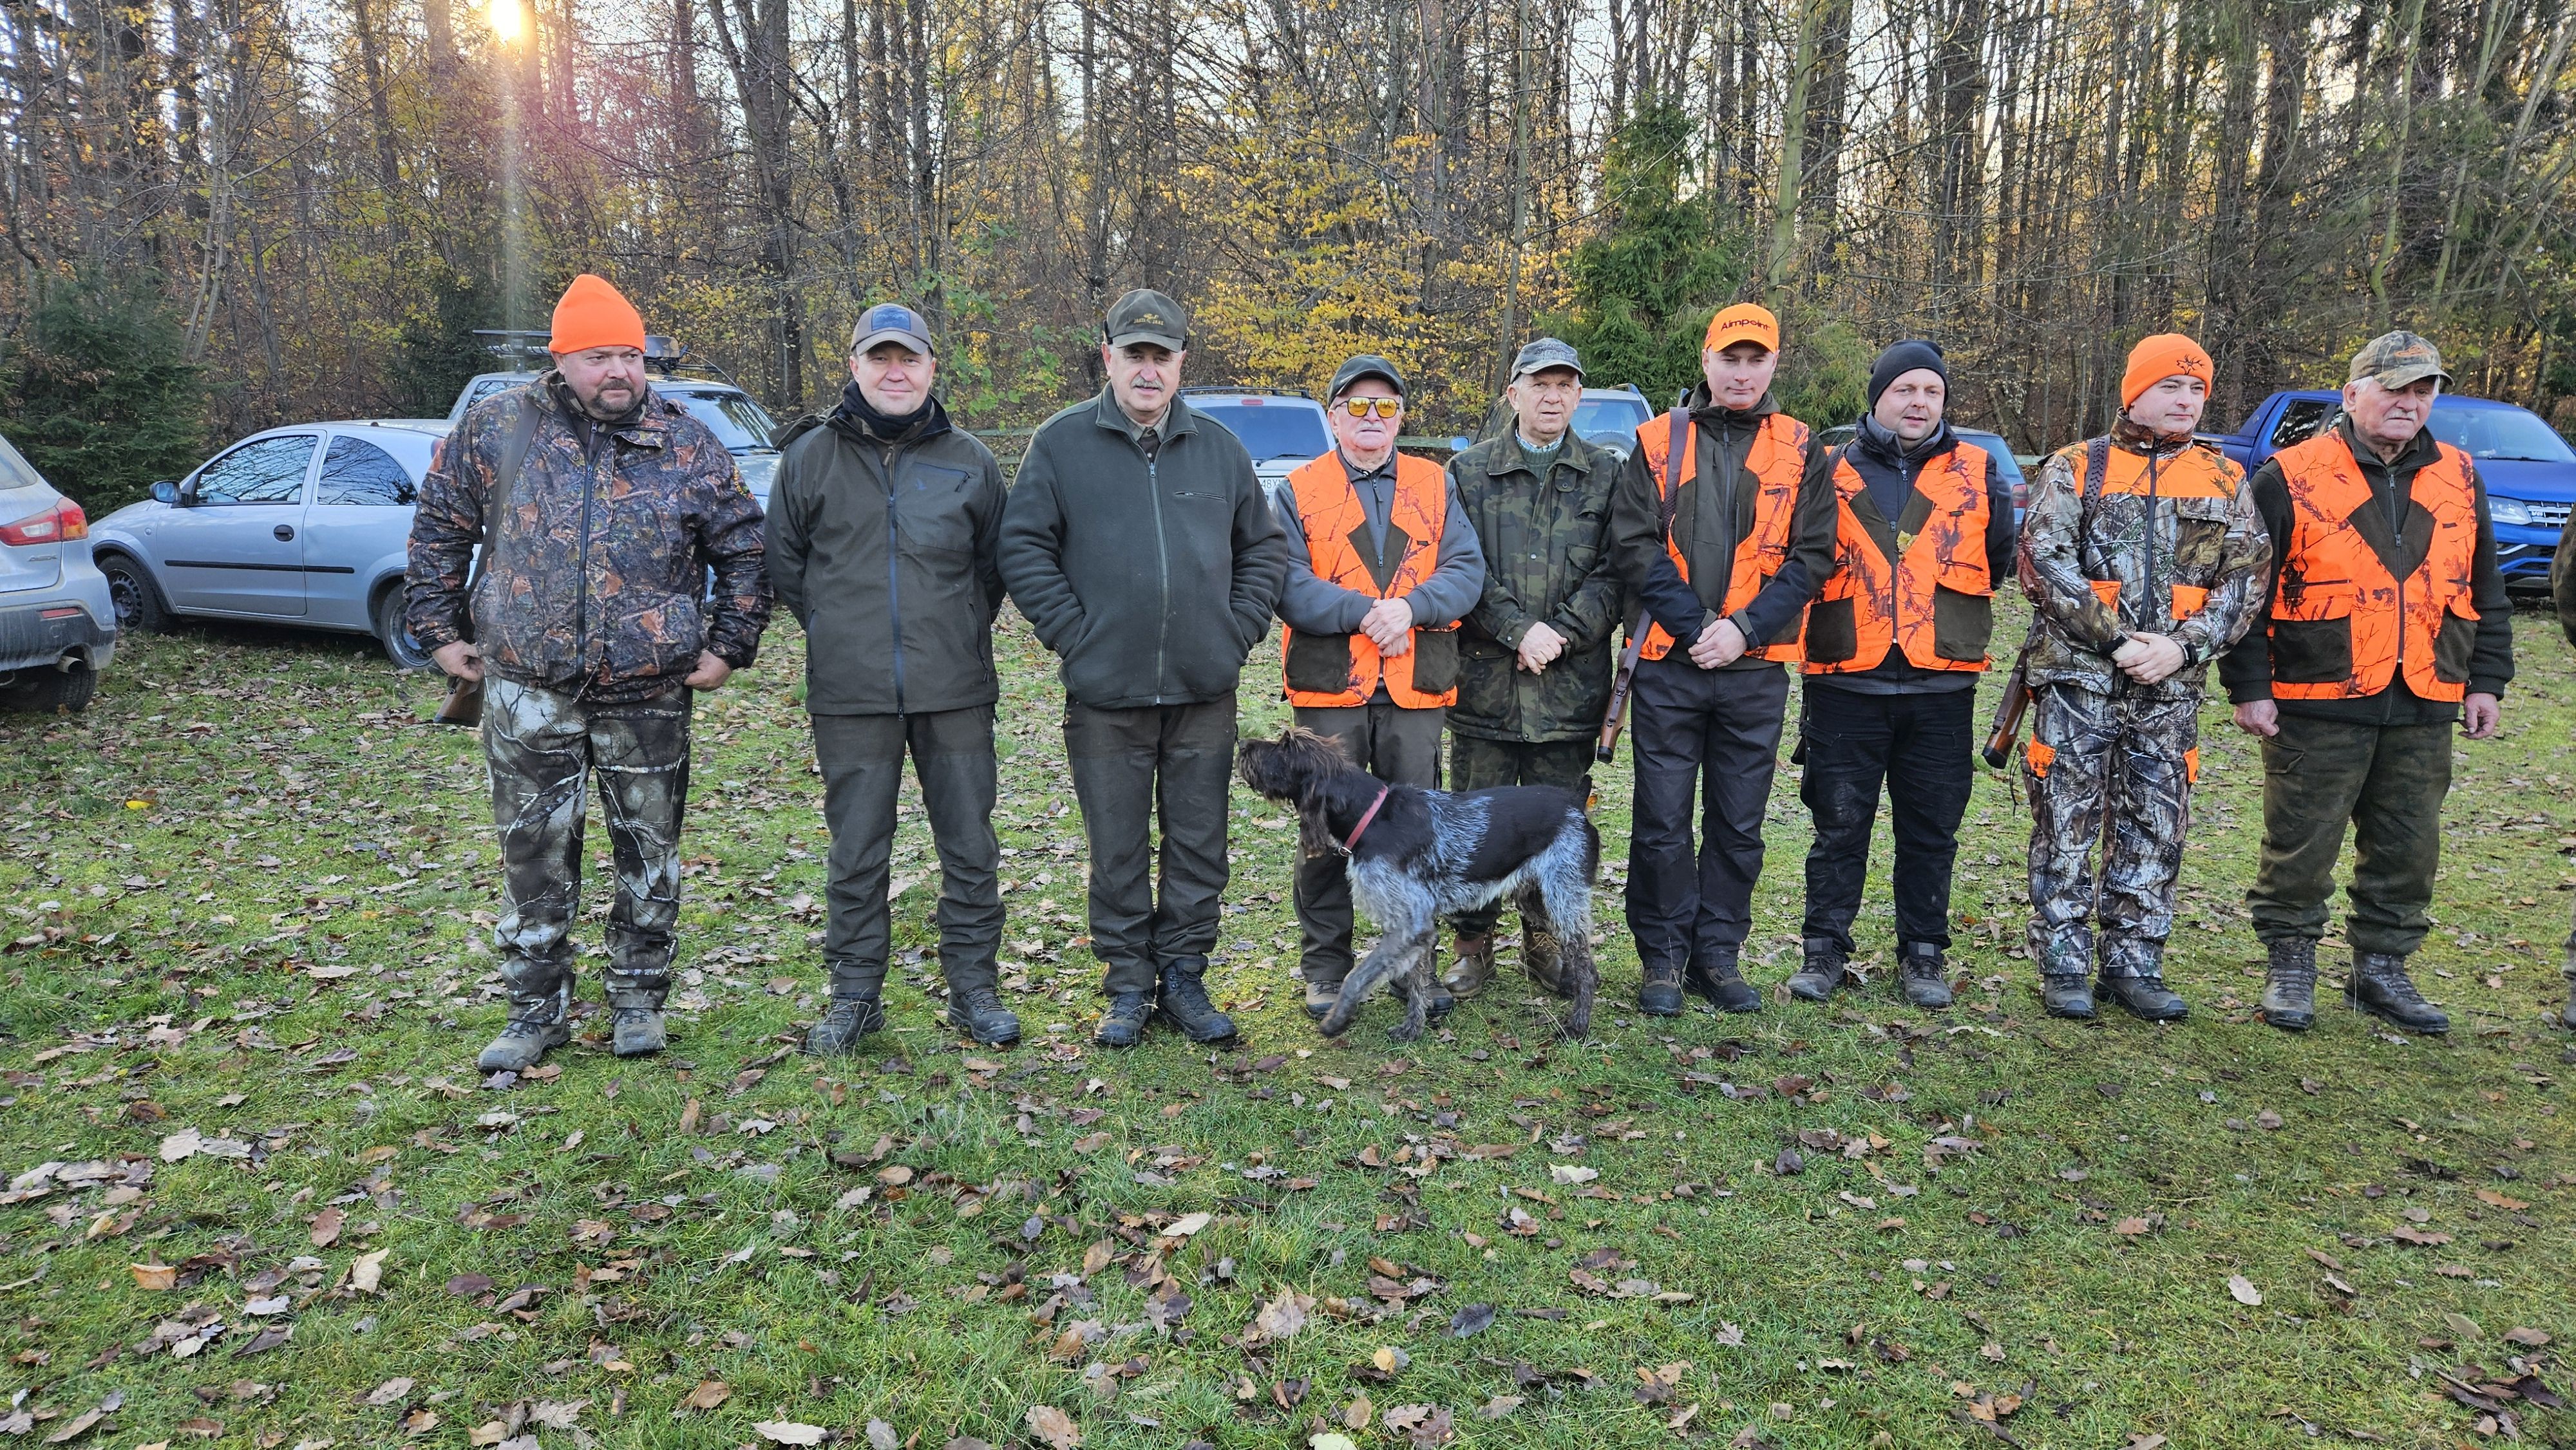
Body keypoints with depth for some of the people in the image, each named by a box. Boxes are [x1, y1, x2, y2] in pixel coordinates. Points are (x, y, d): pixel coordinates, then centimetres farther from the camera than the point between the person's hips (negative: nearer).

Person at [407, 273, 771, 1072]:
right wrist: (441, 629, 8)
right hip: (527, 686, 0)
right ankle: (538, 1008, 22)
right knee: (533, 853, 7)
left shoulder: (688, 444, -1)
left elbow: (743, 549, 6)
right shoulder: (495, 428, 0)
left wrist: (728, 646, 1)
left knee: (649, 850, 9)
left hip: (650, 691, 0)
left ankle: (639, 997, 25)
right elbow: (438, 530, 10)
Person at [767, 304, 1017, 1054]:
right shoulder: (810, 456, 3)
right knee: (857, 853, 7)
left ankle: (974, 988, 20)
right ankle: (855, 995, 20)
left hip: (956, 691, 1)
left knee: (970, 847, 6)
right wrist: (841, 629, 9)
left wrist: (958, 636, 11)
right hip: (851, 694, 0)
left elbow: (995, 564, 15)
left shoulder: (970, 461, 5)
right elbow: (785, 564, 12)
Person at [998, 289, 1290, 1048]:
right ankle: (1128, 985, 21)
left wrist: (1239, 631, 2)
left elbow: (1264, 549, 14)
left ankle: (1184, 977, 23)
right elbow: (1023, 548, -2)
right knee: (1117, 850, 7)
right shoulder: (1062, 444, 0)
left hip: (1205, 692, 2)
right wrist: (1073, 636, -9)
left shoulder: (1219, 449, 8)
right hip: (1105, 693, -2)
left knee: (1199, 844, 8)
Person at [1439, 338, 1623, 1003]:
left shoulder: (1605, 474, 8)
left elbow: (1613, 571, 1)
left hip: (1571, 684, 1)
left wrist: (1562, 633, -12)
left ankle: (1547, 941, 24)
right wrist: (1520, 629, -13)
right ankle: (1474, 944, 18)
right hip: (1484, 680, 0)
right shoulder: (1467, 472, 6)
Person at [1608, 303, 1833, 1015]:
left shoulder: (1799, 449, 7)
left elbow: (1812, 556, 1)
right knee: (1662, 821, 2)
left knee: (1739, 824, 8)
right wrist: (1693, 626, -13)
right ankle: (1664, 958, 15)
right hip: (1668, 665, -1)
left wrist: (1744, 628, -12)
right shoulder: (1658, 441, 4)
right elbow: (1634, 544, -3)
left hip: (1756, 669, 1)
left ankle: (1718, 956, 21)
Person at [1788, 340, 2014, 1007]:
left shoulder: (1977, 471, 9)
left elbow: (2003, 556, 12)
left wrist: (1947, 599, 5)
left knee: (1930, 829, 9)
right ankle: (1825, 952, 16)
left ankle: (1922, 955, 21)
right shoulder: (1834, 470, 7)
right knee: (1839, 825, 5)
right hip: (1846, 683, -1)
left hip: (1942, 685, 1)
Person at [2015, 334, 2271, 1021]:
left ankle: (2134, 964, 18)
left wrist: (2182, 646, -11)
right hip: (2077, 676, -3)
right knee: (2067, 823, 1)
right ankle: (2064, 966, 10)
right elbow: (2044, 563, -8)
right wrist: (2116, 639, -14)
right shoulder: (2076, 468, 2)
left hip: (2171, 685, 3)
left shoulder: (2224, 480, 11)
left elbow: (2248, 578, 4)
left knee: (2156, 828, 7)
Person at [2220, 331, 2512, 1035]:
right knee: (2301, 845, 2)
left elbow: (2486, 592, 17)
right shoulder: (2290, 477, -5)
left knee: (2408, 848, 12)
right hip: (2317, 706, -5)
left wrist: (2486, 681, 11)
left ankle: (2381, 969, 26)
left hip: (2423, 711, 5)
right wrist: (2249, 686, -9)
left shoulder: (2458, 479, 11)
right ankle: (2290, 966, 17)